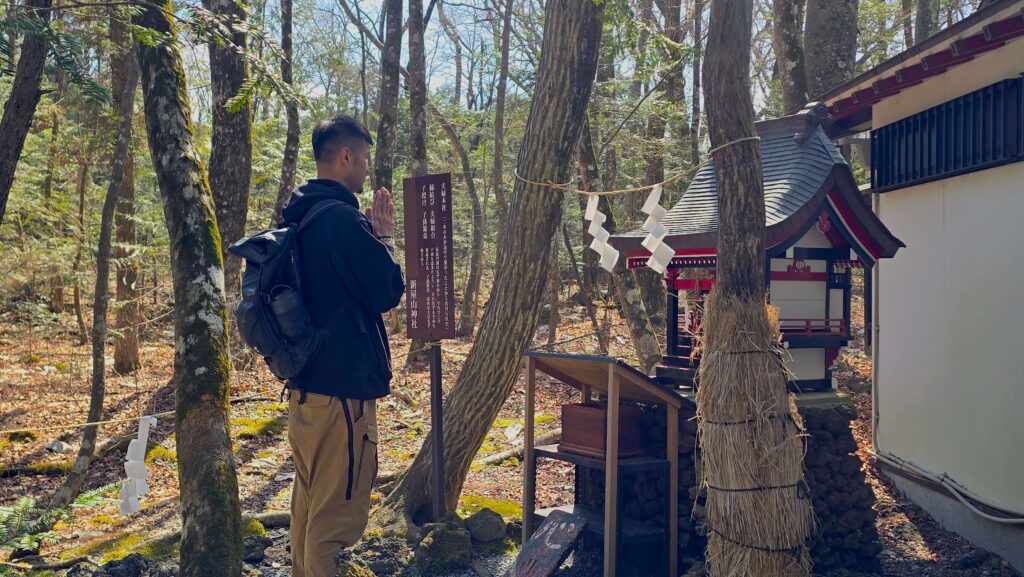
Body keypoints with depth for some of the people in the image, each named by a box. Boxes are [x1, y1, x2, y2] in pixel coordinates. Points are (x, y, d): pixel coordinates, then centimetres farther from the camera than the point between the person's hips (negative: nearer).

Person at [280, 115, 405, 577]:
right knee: (335, 516, -1)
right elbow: (388, 292, -14)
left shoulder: (301, 218, 11)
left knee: (308, 503, 20)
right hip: (344, 387, -10)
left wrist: (369, 232, 11)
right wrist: (385, 236, -1)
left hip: (305, 383, 10)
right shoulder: (343, 219, -18)